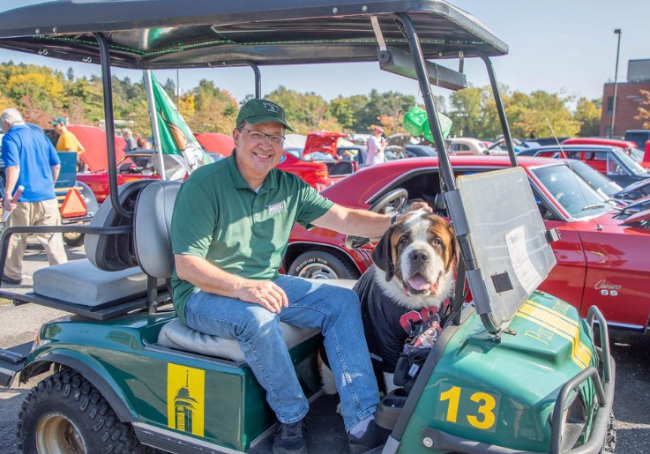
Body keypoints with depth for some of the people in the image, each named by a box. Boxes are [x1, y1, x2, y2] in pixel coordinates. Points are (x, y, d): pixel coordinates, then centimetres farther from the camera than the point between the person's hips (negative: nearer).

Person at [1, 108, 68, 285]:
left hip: (23, 198, -5)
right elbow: (56, 165, 13)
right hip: (47, 197, 5)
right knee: (52, 238, 5)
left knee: (15, 238, 12)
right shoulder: (40, 135, 13)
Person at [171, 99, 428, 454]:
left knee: (342, 301, -9)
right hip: (203, 293, -6)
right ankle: (291, 419, -10)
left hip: (265, 285, 6)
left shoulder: (288, 187, 3)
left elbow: (344, 219, -5)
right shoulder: (204, 185, -15)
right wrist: (243, 287, -36)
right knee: (257, 317, -36)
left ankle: (363, 424, -11)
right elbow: (186, 265, -20)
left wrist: (395, 222, -22)